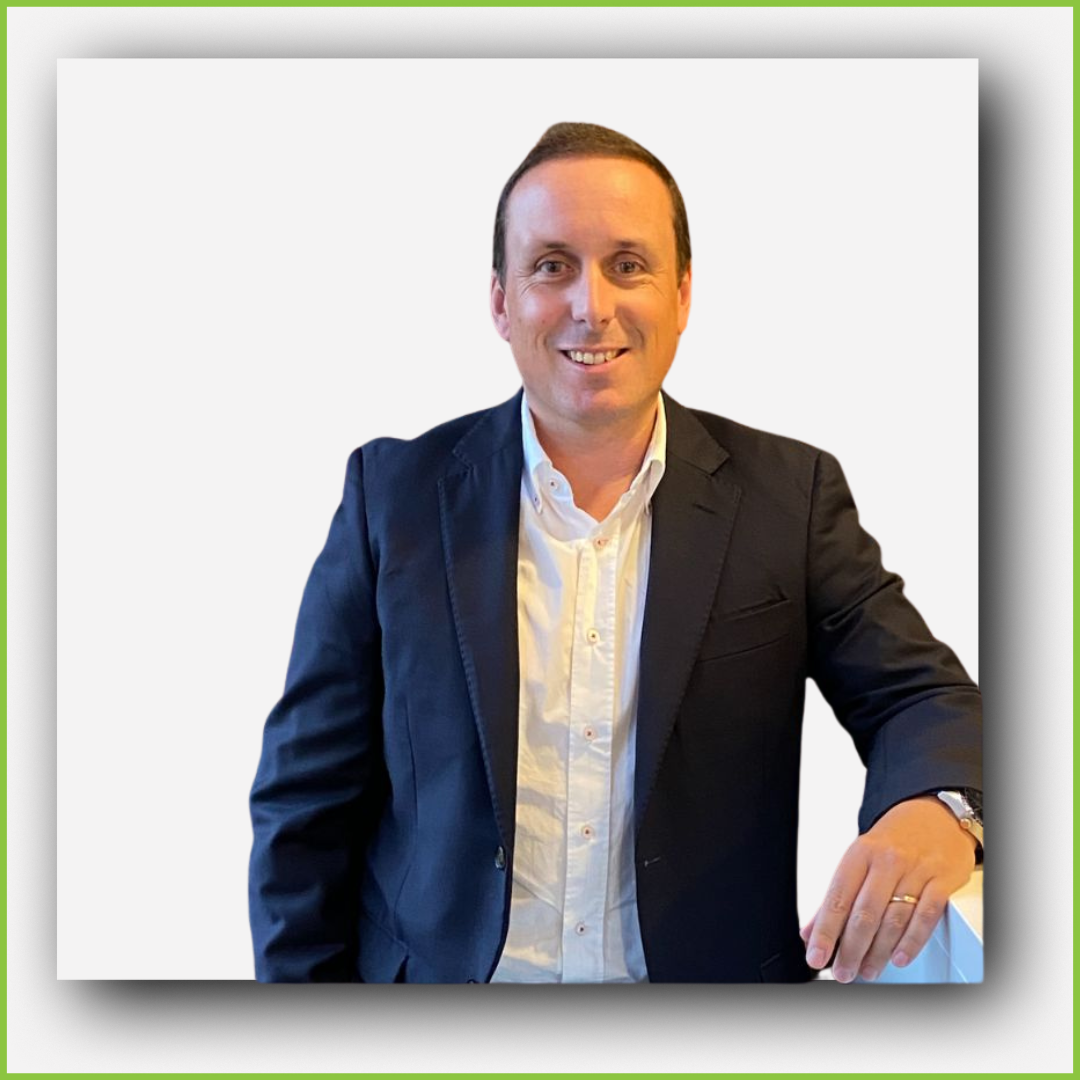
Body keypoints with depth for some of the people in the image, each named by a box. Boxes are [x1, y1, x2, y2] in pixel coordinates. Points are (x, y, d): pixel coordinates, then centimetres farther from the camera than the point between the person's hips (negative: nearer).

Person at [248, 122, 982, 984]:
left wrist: (934, 806, -29)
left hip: (708, 977, 1)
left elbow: (916, 692, -6)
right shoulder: (396, 492, -6)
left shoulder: (788, 496, -5)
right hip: (439, 973, 0)